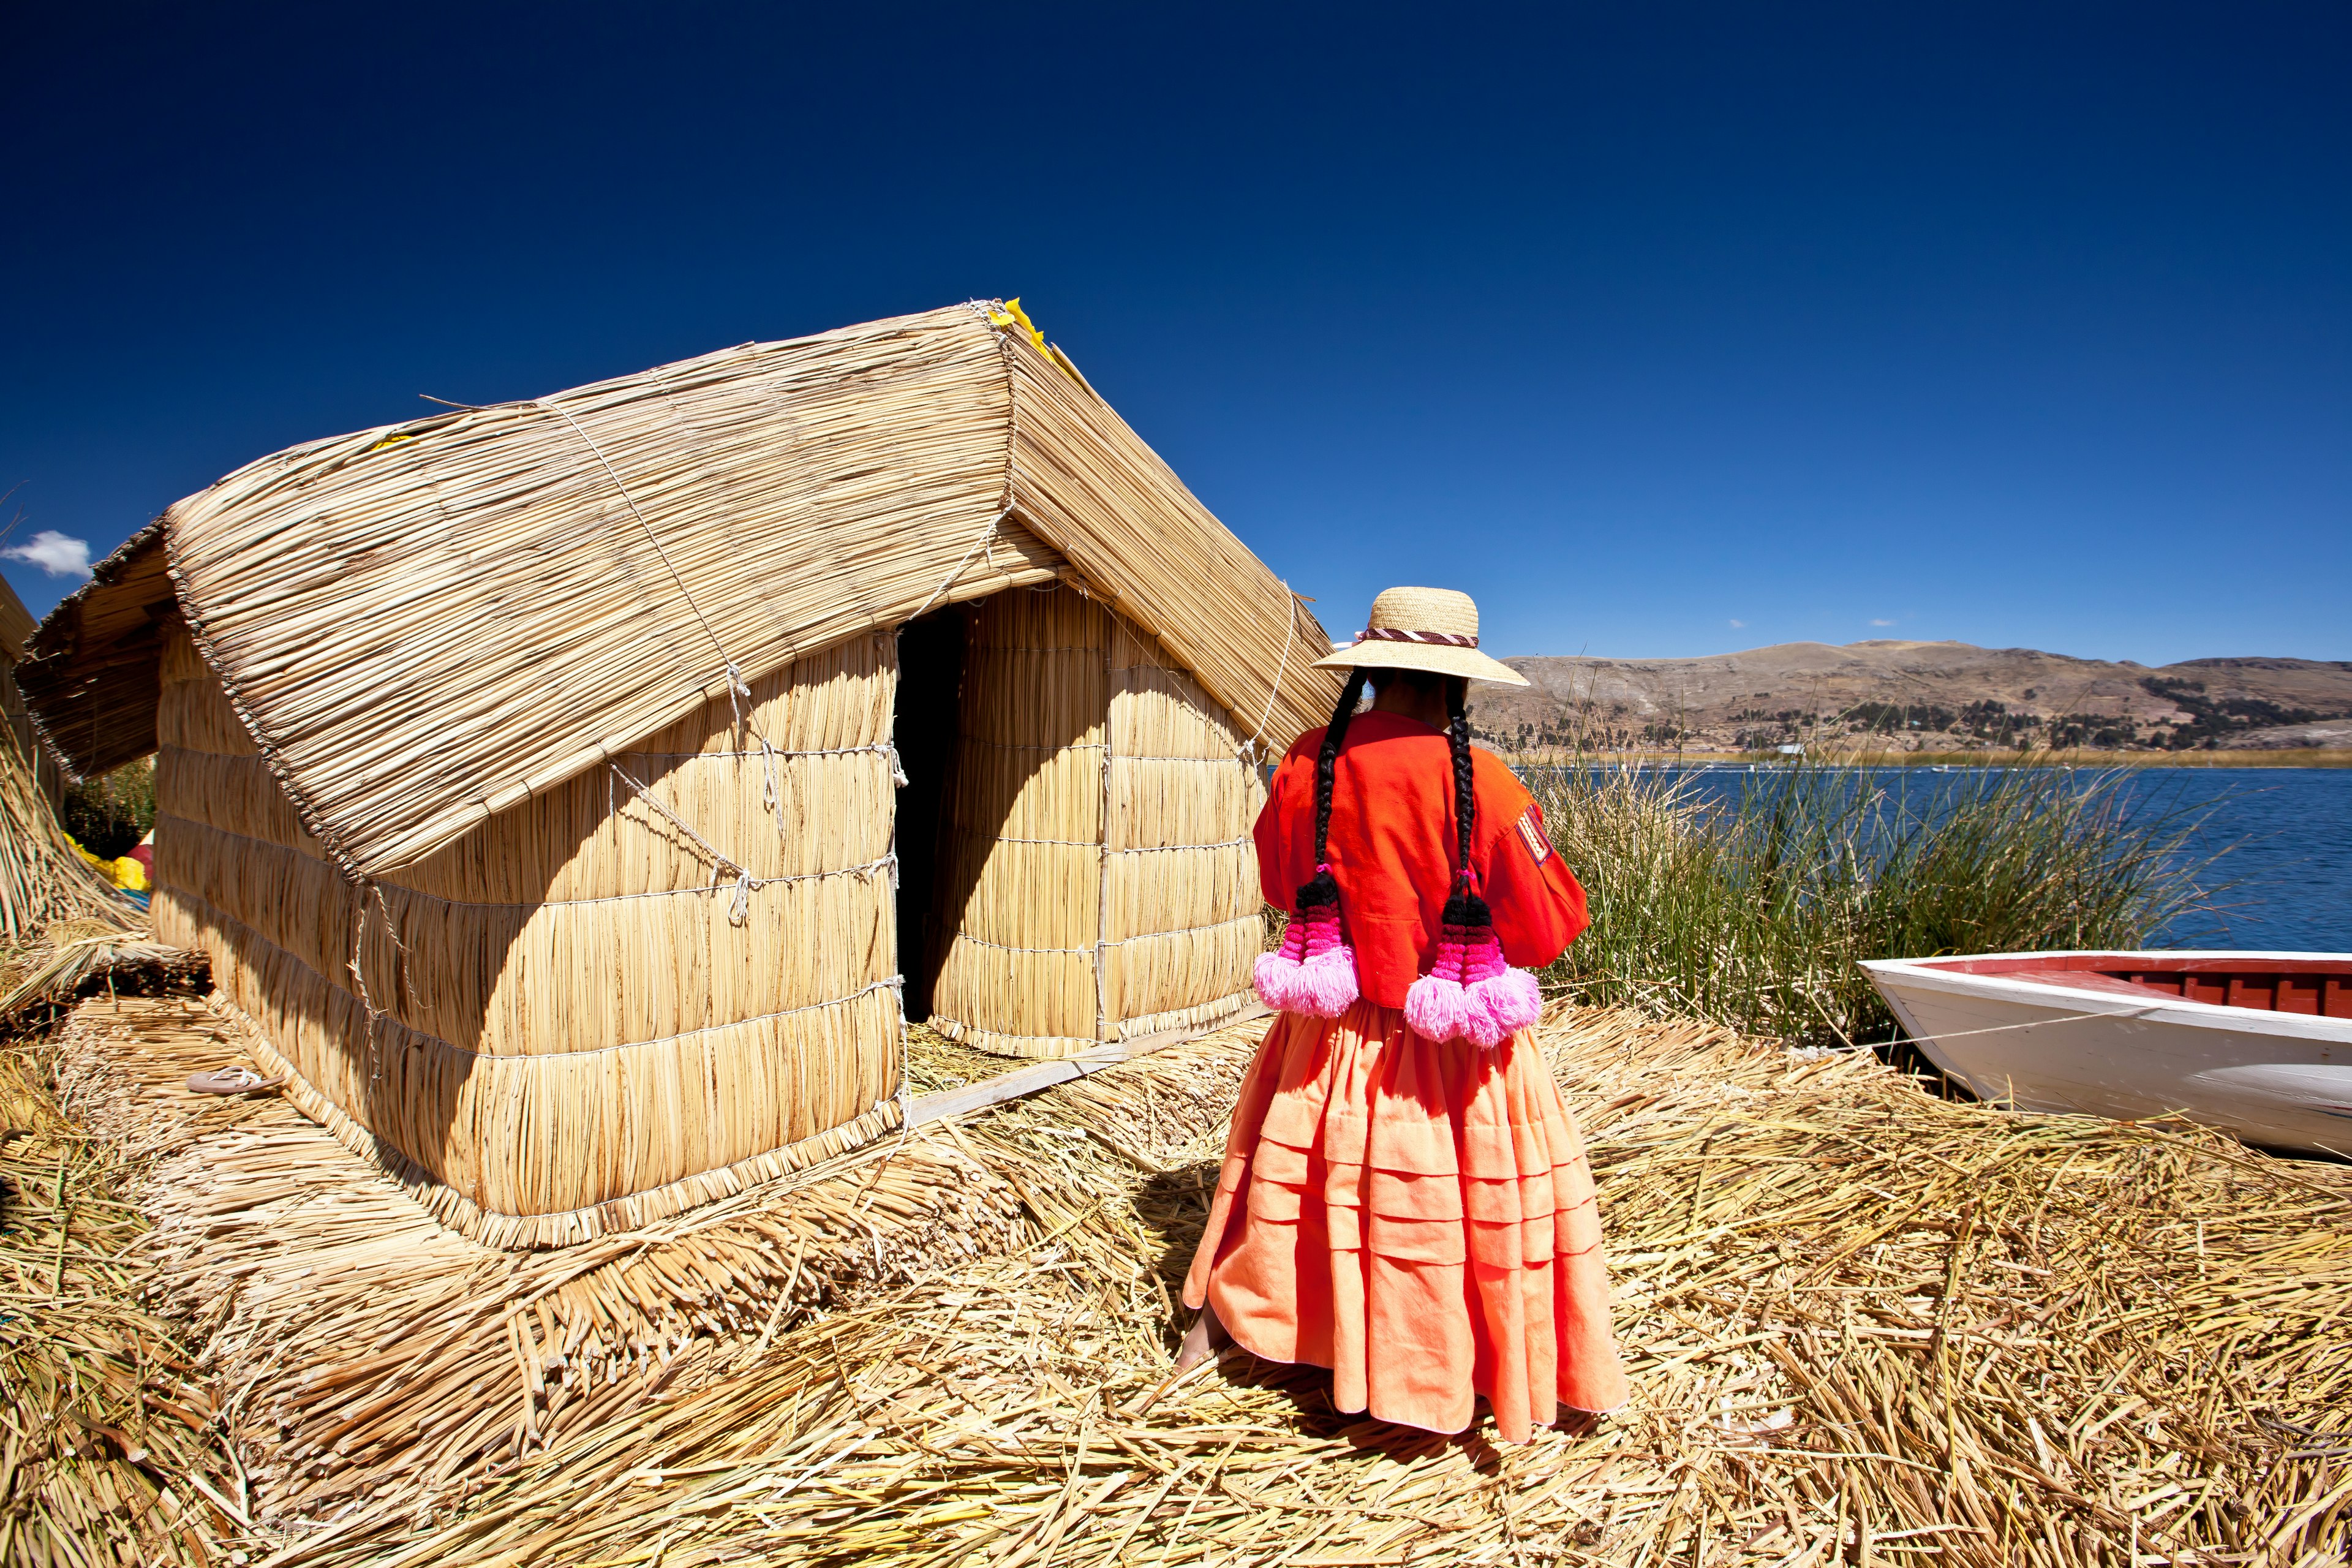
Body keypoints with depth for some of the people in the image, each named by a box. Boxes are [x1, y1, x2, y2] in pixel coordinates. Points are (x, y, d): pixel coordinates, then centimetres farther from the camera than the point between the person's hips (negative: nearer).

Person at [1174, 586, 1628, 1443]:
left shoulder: (1307, 763, -8)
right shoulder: (1482, 782, -22)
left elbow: (1277, 881, 9)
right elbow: (1548, 928, -12)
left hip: (1327, 1030, 5)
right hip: (1451, 1046, -4)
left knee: (1299, 1174, 23)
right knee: (1448, 1202, 14)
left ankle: (1219, 1318, 40)